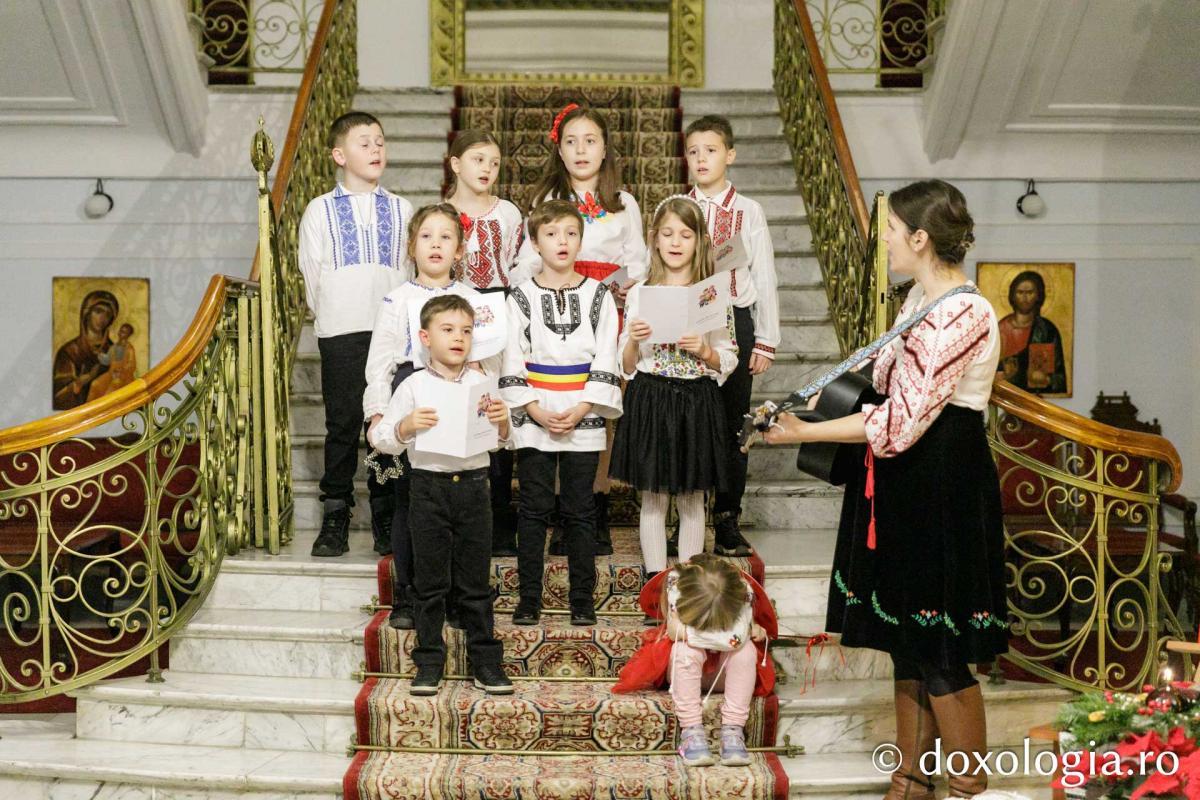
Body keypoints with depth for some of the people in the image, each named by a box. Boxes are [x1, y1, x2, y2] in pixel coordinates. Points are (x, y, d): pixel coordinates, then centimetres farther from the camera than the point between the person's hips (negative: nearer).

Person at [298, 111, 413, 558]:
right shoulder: (320, 211, 6)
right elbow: (312, 275, 6)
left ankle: (386, 517, 13)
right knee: (342, 425, 0)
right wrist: (332, 317, 2)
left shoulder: (401, 210, 10)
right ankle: (334, 518, 7)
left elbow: (411, 270, 11)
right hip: (340, 334, -1)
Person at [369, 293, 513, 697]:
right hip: (429, 487, -1)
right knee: (430, 582, 6)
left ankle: (485, 661, 16)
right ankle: (429, 661, 16)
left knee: (475, 581, 8)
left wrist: (501, 422, -12)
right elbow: (380, 437, -2)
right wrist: (407, 425, -20)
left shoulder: (480, 383, 6)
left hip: (472, 486, 1)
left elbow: (501, 441, 9)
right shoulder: (413, 386, 0)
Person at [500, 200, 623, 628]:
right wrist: (536, 412, -10)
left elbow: (606, 360, -1)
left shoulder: (598, 295, 3)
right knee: (534, 508, 3)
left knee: (580, 510, 5)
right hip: (534, 419, 0)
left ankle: (582, 600, 14)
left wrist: (580, 411, -11)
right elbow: (512, 362, 0)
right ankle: (528, 599, 12)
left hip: (584, 419, 0)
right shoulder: (521, 298, 2)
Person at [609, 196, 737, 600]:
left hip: (697, 402, 0)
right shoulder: (639, 294, 2)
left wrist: (705, 351, -14)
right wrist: (633, 341, -16)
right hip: (649, 401, 0)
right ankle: (655, 580, 15)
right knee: (653, 498, 5)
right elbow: (626, 366, 4)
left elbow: (728, 362, 5)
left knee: (691, 499, 8)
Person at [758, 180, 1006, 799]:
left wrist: (804, 433, -18)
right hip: (905, 489, 9)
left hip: (942, 494, -9)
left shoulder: (964, 315, -20)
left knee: (939, 653, 0)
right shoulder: (922, 297, 10)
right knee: (907, 642, 16)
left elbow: (900, 423, -23)